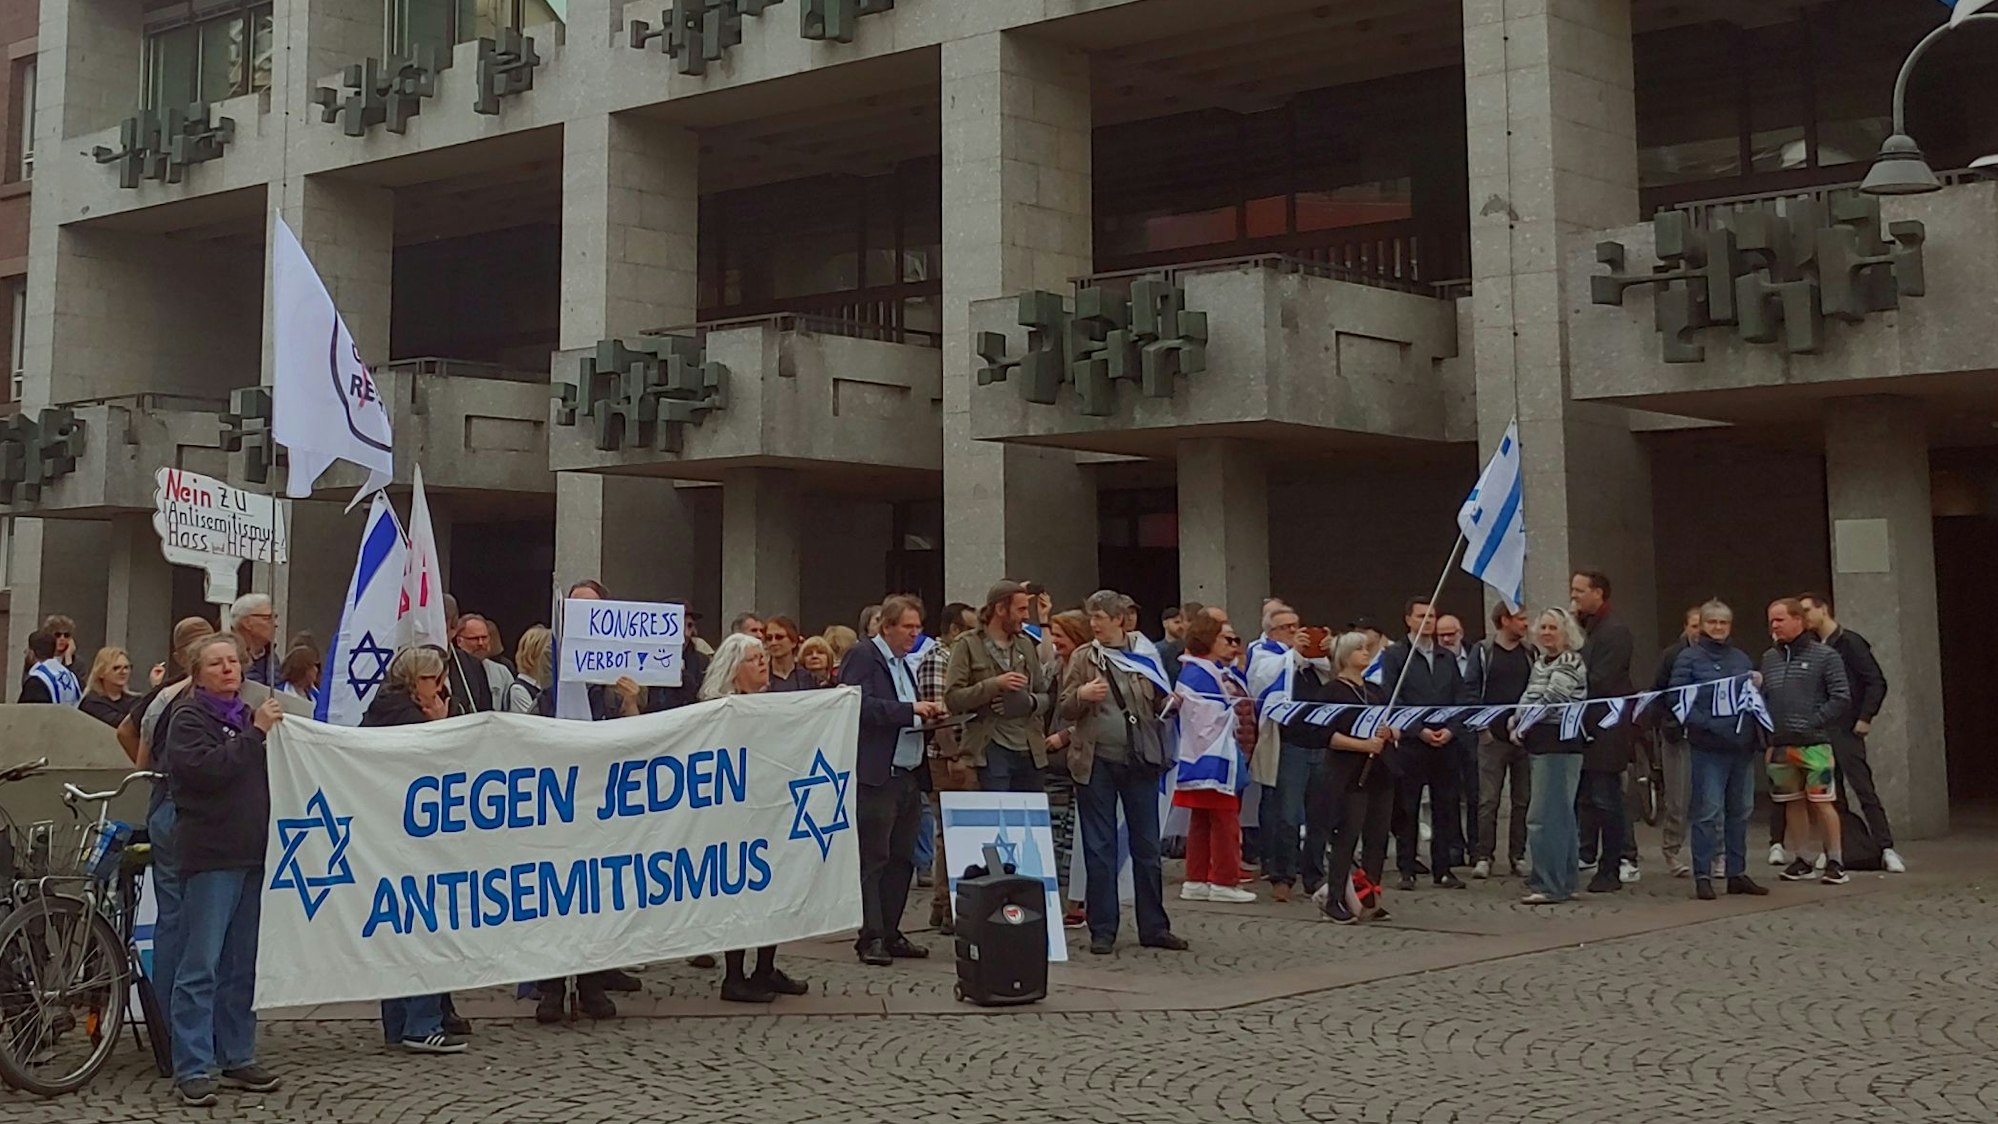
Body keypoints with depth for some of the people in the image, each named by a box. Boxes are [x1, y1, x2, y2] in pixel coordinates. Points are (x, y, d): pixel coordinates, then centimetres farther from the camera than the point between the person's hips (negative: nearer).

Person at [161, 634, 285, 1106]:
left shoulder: (245, 714, 20)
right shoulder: (189, 716, -2)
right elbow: (206, 769, -20)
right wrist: (256, 732, -17)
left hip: (250, 854, 7)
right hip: (211, 854, -7)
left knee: (242, 965, 11)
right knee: (201, 965, -8)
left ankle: (237, 1057, 18)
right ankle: (192, 1068, -6)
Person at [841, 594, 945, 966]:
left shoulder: (903, 662, 20)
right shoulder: (863, 656, -6)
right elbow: (861, 706, -19)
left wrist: (928, 713, 5)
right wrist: (911, 710, -19)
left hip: (908, 774, 9)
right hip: (877, 775, -9)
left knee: (901, 858, 9)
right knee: (873, 859, -5)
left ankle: (890, 934, 15)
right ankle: (870, 937, -2)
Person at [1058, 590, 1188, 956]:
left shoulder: (1143, 655, 7)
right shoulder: (1083, 658, 5)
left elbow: (1159, 704, 15)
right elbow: (1065, 709, 3)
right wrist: (1082, 695, -18)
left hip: (1140, 760, 1)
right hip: (1096, 762, -1)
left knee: (1147, 846, 7)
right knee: (1099, 849, 3)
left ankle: (1153, 926, 16)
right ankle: (1102, 930, 9)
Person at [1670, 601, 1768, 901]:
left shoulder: (1741, 658, 16)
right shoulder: (1689, 657, -1)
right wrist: (1705, 724, -20)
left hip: (1742, 745, 6)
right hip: (1707, 748, -6)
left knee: (1741, 811, 10)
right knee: (1707, 813, -7)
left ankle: (1737, 873, 20)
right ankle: (1703, 876, -2)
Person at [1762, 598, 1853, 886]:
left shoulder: (1825, 656, -2)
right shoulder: (1769, 658, 12)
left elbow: (1842, 699, -6)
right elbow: (1763, 697, 13)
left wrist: (1812, 723, -13)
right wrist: (1768, 725, -4)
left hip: (1814, 744, -5)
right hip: (1780, 745, 5)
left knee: (1822, 802, -4)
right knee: (1793, 803, 11)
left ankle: (1834, 861, 4)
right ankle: (1801, 860, 19)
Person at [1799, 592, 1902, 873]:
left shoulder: (1849, 643, -6)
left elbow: (1877, 682, -9)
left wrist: (1865, 718, -14)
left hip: (1846, 730, -7)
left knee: (1863, 788, -8)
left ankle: (1886, 848, -4)